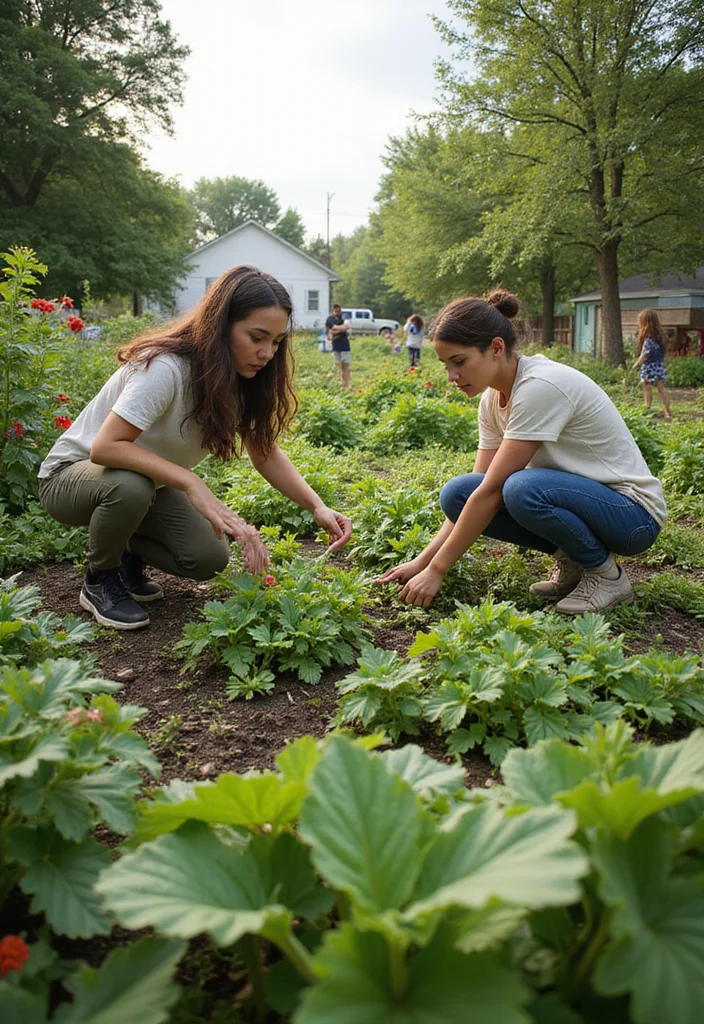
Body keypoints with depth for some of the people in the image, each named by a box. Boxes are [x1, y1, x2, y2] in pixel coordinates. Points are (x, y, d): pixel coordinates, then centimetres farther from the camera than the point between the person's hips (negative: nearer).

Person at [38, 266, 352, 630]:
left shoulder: (239, 381, -9)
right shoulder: (166, 368, -32)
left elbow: (265, 453, -5)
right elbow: (104, 447, -38)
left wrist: (318, 507, -19)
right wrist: (190, 483, -46)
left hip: (149, 482, 6)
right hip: (73, 473, -5)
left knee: (209, 559, -15)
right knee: (130, 485, -39)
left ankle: (127, 552, 15)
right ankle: (99, 580, -8)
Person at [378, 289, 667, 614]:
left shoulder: (541, 386, -25)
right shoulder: (493, 398, 0)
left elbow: (491, 490, -26)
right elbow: (476, 489, -1)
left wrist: (436, 570, -22)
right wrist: (422, 561, -9)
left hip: (631, 513, -7)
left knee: (522, 487, -36)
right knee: (456, 493, -12)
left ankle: (606, 575, -8)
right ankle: (570, 562, 3)